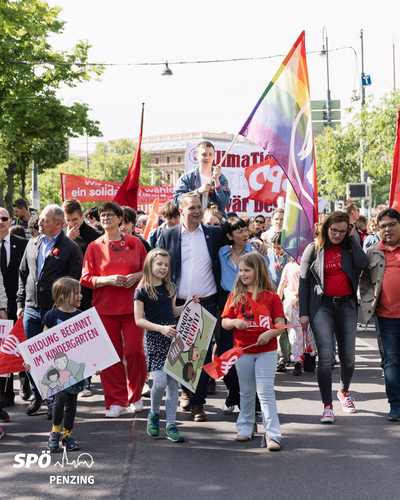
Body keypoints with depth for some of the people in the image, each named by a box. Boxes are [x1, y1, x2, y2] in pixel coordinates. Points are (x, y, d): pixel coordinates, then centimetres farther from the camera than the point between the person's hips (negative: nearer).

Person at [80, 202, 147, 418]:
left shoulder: (134, 242, 7)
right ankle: (117, 402, 9)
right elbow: (86, 278, 3)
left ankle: (135, 396, 17)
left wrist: (137, 276, -9)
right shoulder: (94, 247, 6)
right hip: (105, 308, 0)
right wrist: (107, 280, -13)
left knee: (134, 351, -5)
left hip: (132, 306, 0)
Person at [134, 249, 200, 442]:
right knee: (160, 381, -15)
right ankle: (154, 414, 14)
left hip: (172, 338, 5)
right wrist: (161, 328, -19)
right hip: (154, 339, -5)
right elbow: (139, 320, -9)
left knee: (173, 383, 3)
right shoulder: (142, 290, -5)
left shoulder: (168, 288, 12)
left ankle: (170, 425, 10)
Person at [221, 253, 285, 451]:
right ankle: (245, 428, 30)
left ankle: (272, 435, -6)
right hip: (242, 351, 3)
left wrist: (269, 333, -25)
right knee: (247, 392, 15)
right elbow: (224, 322, 5)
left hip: (266, 351, -3)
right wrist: (234, 322, -16)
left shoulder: (271, 296, -3)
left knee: (265, 392, -8)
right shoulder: (236, 296, 5)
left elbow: (280, 324, -6)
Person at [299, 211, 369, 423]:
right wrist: (303, 313, -1)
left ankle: (344, 391, 36)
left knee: (348, 356, 7)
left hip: (346, 305, 2)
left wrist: (352, 238, -7)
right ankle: (327, 405, -6)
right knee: (325, 356, -12)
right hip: (322, 305, -2)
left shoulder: (350, 247, 6)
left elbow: (363, 264, -16)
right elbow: (304, 282, 4)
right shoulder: (313, 249, 2)